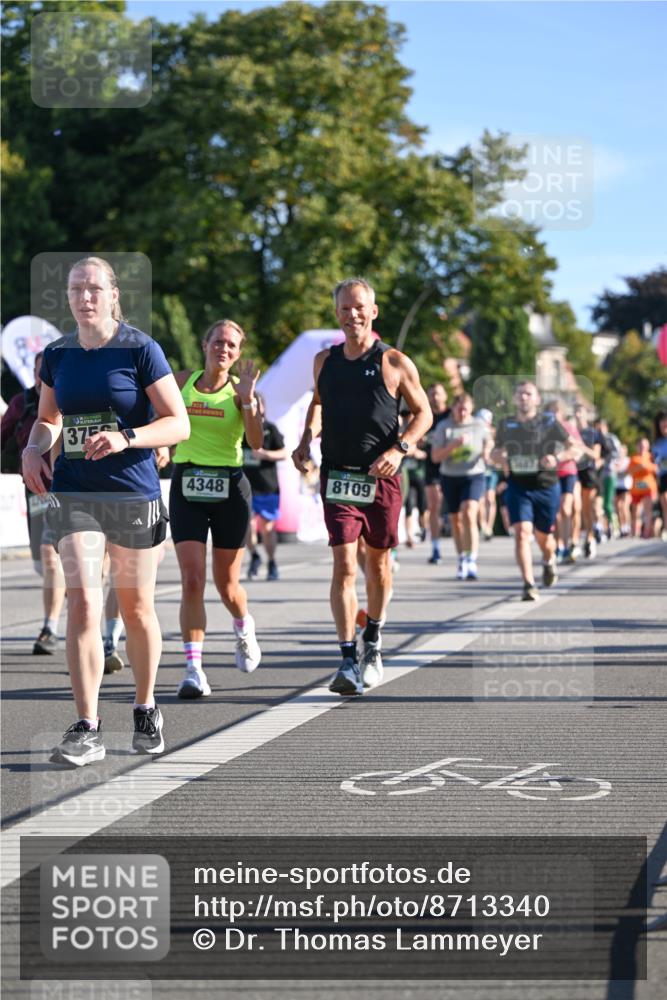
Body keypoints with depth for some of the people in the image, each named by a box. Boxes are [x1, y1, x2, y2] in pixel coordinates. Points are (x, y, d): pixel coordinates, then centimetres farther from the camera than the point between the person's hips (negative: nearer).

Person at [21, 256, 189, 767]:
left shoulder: (140, 349, -6)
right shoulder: (58, 354, 6)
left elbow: (179, 424, -8)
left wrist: (126, 438, -23)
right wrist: (34, 448, 1)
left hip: (134, 494, -2)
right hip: (73, 492, 2)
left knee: (137, 608, 9)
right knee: (82, 604, -11)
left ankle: (146, 710, 30)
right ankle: (87, 730, -10)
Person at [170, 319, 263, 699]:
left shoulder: (240, 390, -2)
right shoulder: (182, 382, 5)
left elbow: (256, 442, -16)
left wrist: (248, 398, -25)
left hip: (230, 487, -1)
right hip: (187, 485, 1)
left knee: (227, 584, 8)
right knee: (192, 579, -12)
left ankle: (245, 629, 43)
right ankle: (194, 668, -11)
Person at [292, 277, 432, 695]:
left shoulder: (395, 362, -2)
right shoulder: (324, 361, 8)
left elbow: (423, 413, 3)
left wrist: (400, 448, -12)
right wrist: (306, 440, 10)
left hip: (381, 476, -1)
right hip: (337, 475, 1)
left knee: (378, 560, 11)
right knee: (344, 564, -10)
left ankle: (374, 642, 33)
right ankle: (349, 661, -14)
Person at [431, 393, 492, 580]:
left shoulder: (480, 425, 1)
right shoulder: (443, 427, -1)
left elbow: (489, 441, 21)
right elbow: (435, 456, -5)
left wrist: (487, 452, -2)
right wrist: (454, 445, -20)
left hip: (473, 476, -2)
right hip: (450, 477, 2)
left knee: (469, 514, -21)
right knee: (456, 520, 10)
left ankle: (472, 561, -24)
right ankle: (462, 561, 27)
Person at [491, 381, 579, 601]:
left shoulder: (549, 422, -2)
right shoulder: (506, 425, 5)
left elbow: (574, 448, -3)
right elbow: (495, 453, 18)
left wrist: (557, 457, -22)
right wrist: (500, 456, -7)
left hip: (547, 487, -1)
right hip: (518, 487, 1)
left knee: (543, 536, 11)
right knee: (522, 533, -17)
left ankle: (549, 562, 47)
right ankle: (529, 585, -18)